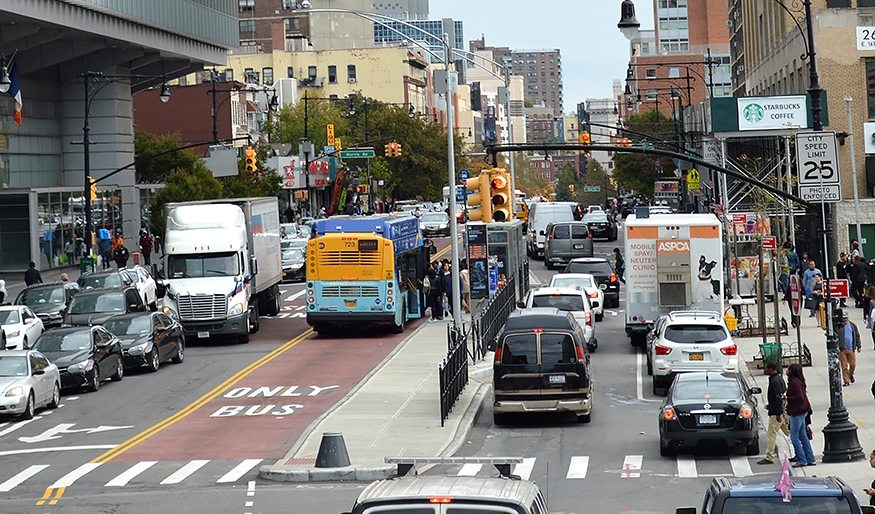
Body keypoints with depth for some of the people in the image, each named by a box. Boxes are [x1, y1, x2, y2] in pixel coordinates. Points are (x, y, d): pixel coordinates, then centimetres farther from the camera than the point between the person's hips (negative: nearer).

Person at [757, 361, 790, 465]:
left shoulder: (774, 381, -17)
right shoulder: (779, 377, 14)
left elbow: (779, 397, -22)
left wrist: (778, 413, -22)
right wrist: (770, 405, 24)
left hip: (776, 412, -10)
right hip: (782, 411, 10)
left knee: (772, 434, -7)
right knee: (788, 431, 14)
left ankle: (769, 457, -5)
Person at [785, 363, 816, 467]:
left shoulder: (795, 382, -18)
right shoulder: (796, 381, 13)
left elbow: (799, 397, -24)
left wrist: (787, 398, -16)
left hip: (798, 412, -10)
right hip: (801, 412, 10)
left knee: (794, 437, -5)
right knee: (803, 437, 12)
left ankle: (801, 460, -4)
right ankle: (811, 460, 14)